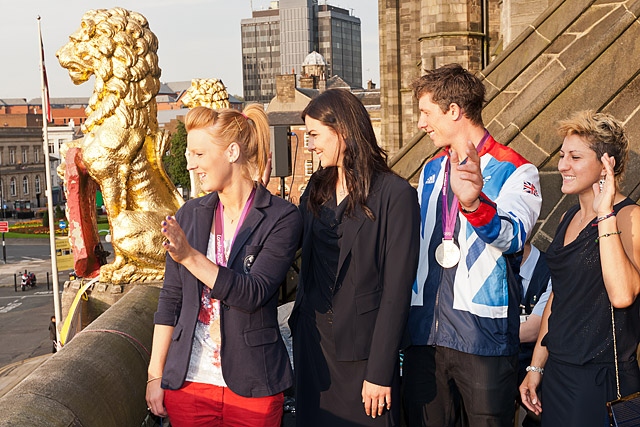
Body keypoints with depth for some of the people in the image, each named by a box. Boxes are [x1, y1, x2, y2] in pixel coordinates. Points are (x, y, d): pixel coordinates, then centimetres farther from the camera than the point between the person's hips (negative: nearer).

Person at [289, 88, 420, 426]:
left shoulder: (395, 195, -13)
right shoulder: (317, 188, 7)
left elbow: (397, 289, -15)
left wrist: (381, 371, -16)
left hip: (362, 348, -6)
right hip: (312, 340, 6)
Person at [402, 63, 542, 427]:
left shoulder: (515, 171, -6)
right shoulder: (431, 171, 16)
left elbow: (513, 235, -25)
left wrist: (474, 203, -46)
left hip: (484, 335, -6)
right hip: (425, 332, 6)